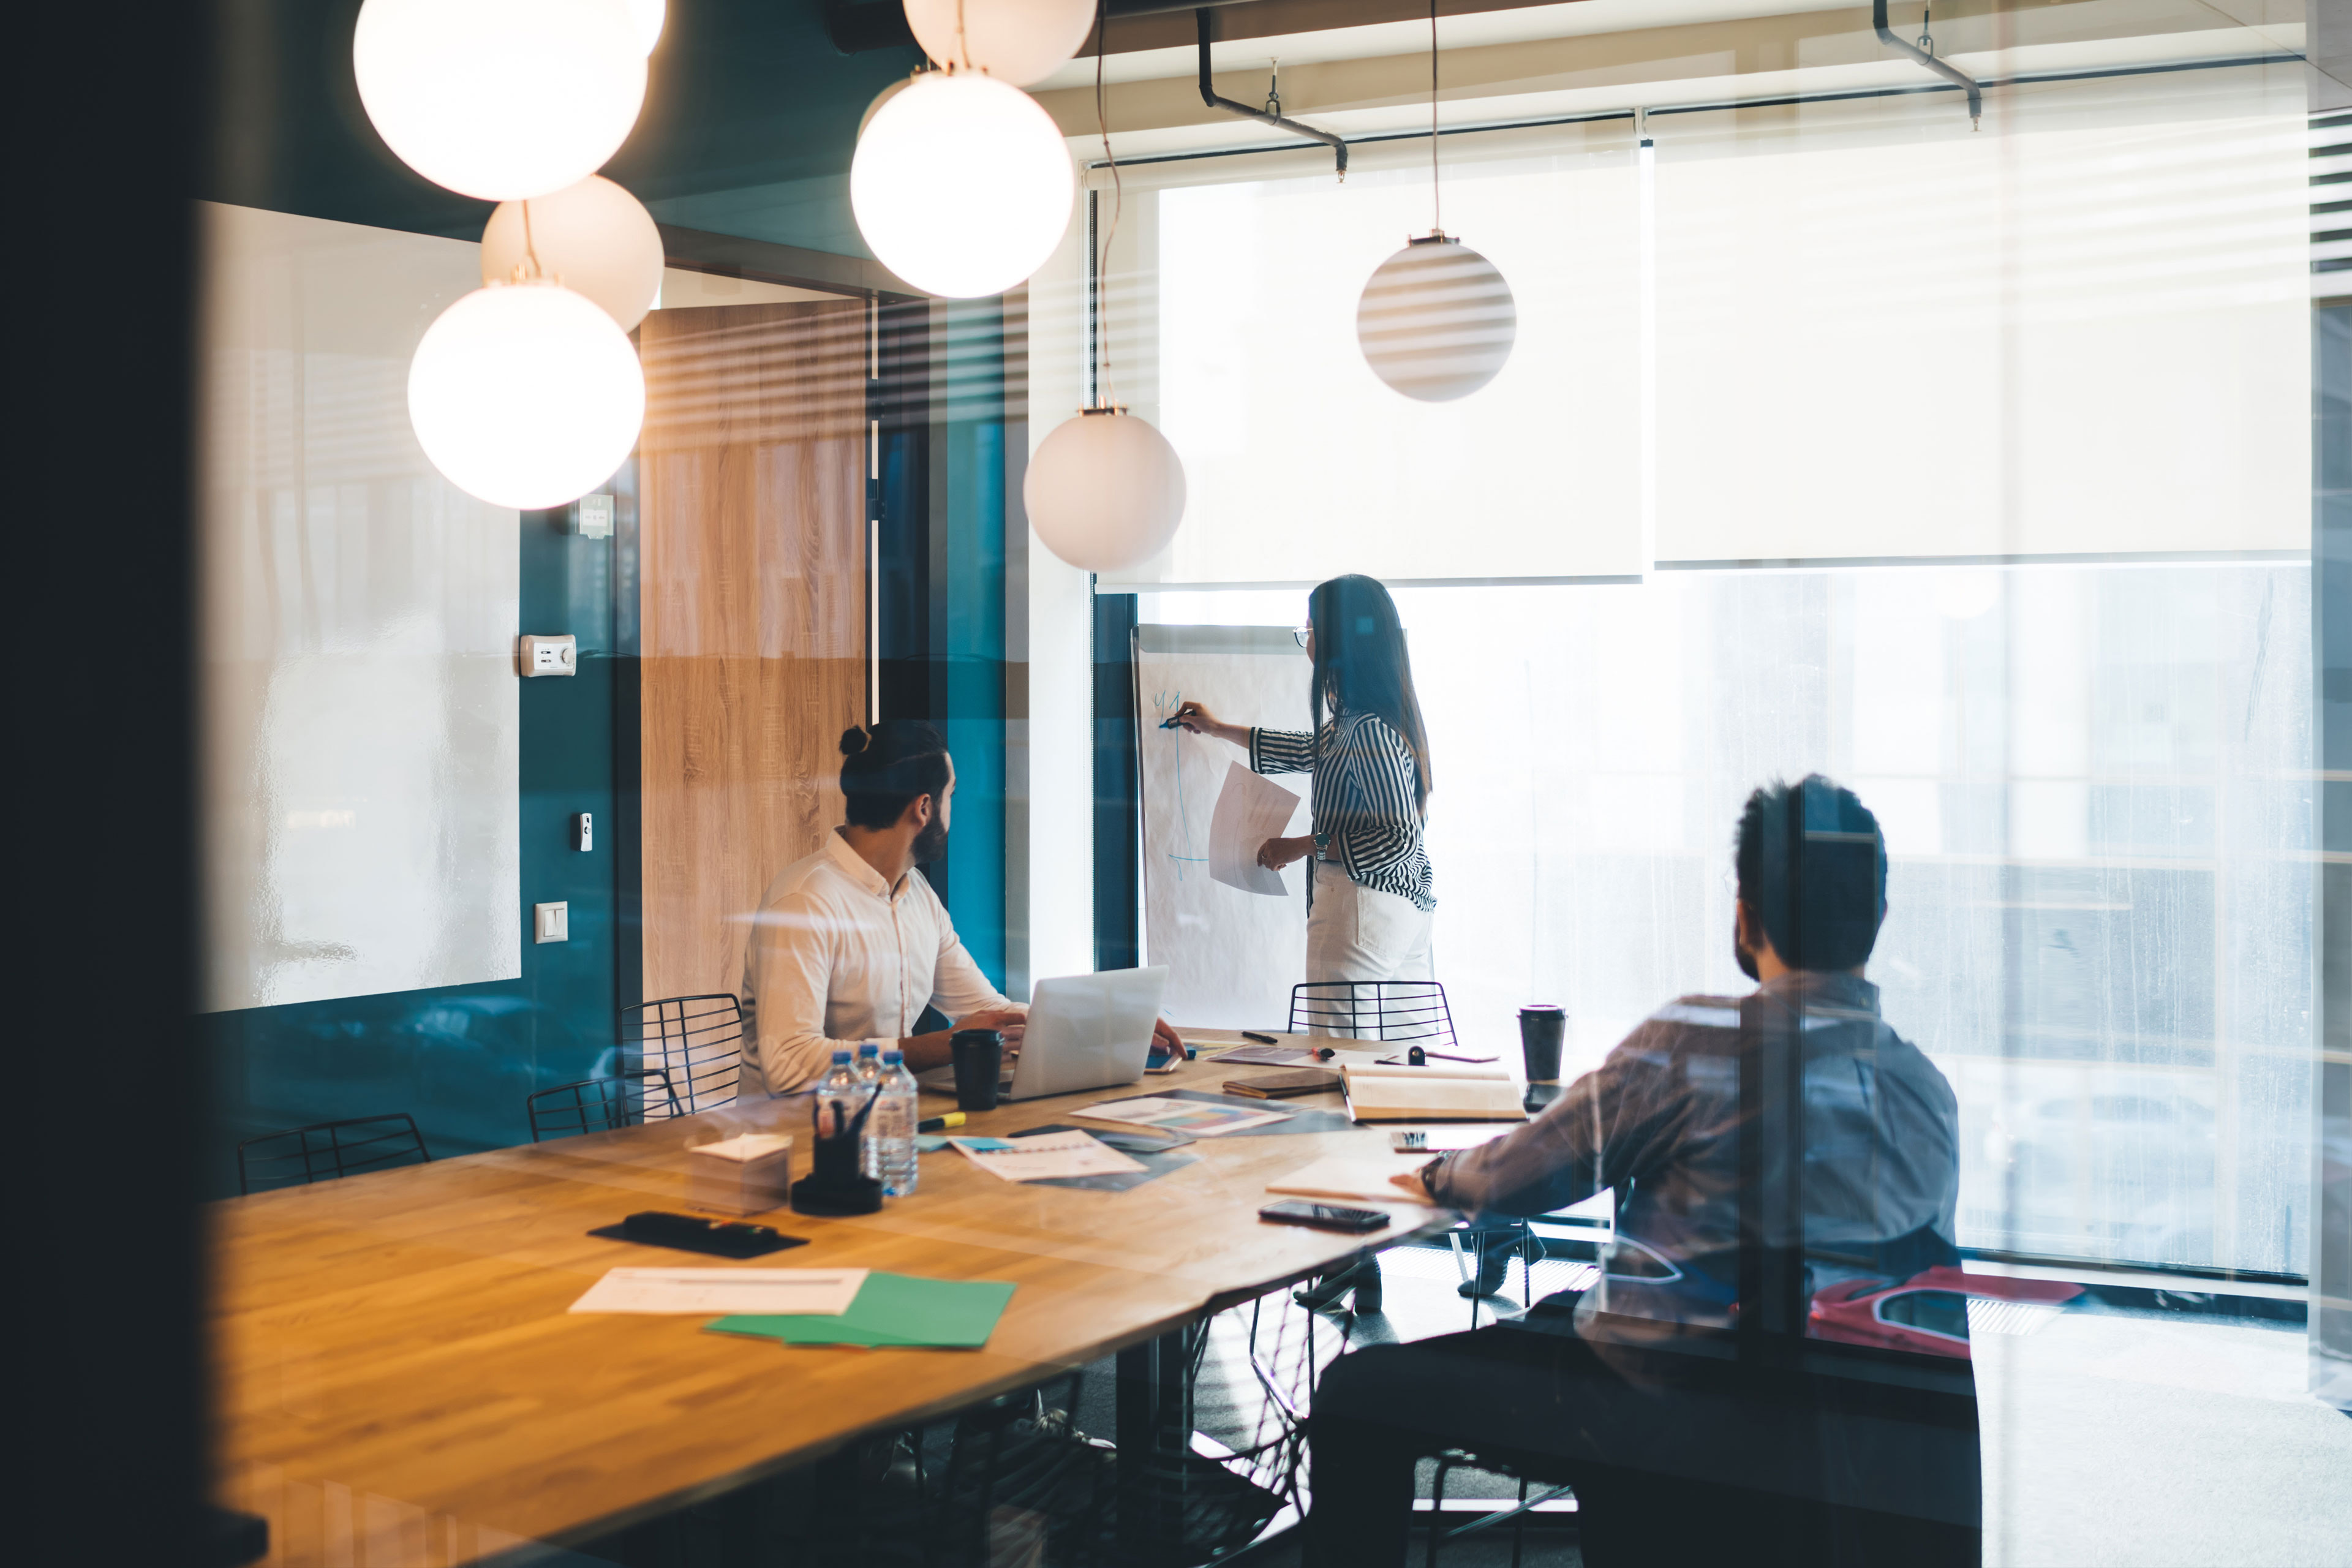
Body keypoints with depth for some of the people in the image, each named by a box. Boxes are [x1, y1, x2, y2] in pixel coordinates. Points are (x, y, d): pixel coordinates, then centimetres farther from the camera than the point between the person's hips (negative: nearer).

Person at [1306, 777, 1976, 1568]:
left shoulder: (1695, 1042, -17)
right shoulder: (1931, 1092, -1)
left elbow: (1514, 1180, -10)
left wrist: (1437, 1176, 13)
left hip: (1665, 1409, -7)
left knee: (1356, 1393, 2)